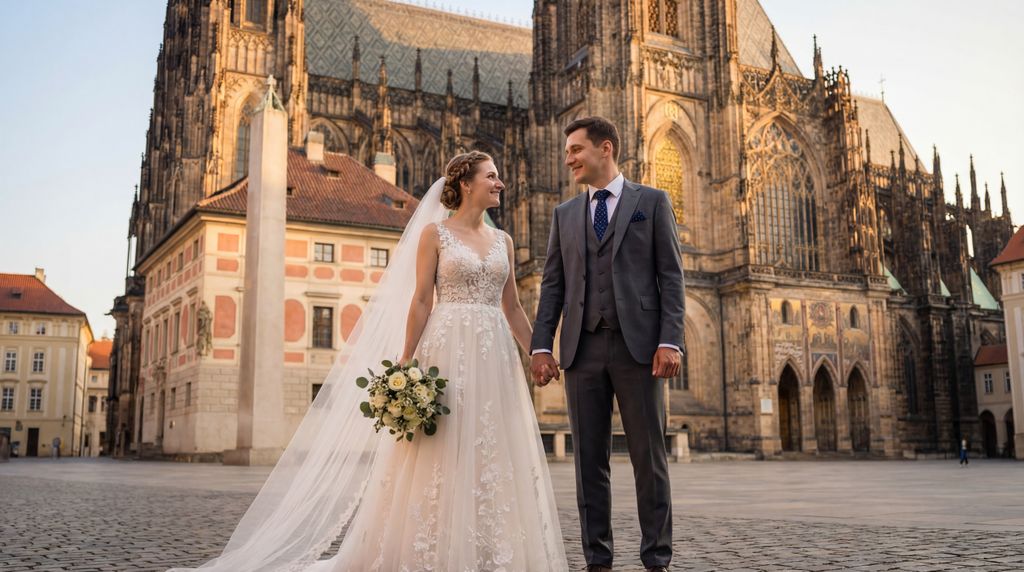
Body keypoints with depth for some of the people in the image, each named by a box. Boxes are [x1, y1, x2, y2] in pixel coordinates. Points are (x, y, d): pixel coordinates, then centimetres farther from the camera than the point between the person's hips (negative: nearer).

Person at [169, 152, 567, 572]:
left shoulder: (503, 241, 15)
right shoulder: (434, 232, 2)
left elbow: (512, 308, 16)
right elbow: (421, 300, -4)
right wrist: (407, 364, -11)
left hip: (495, 356, 5)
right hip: (448, 351, -5)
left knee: (493, 458, 3)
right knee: (440, 457, -4)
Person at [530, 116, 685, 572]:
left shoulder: (652, 202, 7)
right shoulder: (564, 214, 17)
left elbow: (671, 275, 1)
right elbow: (552, 284, 13)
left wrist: (670, 341, -10)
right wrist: (541, 346, 2)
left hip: (638, 345, -3)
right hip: (583, 347, 3)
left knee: (649, 457, 1)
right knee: (589, 459, 5)